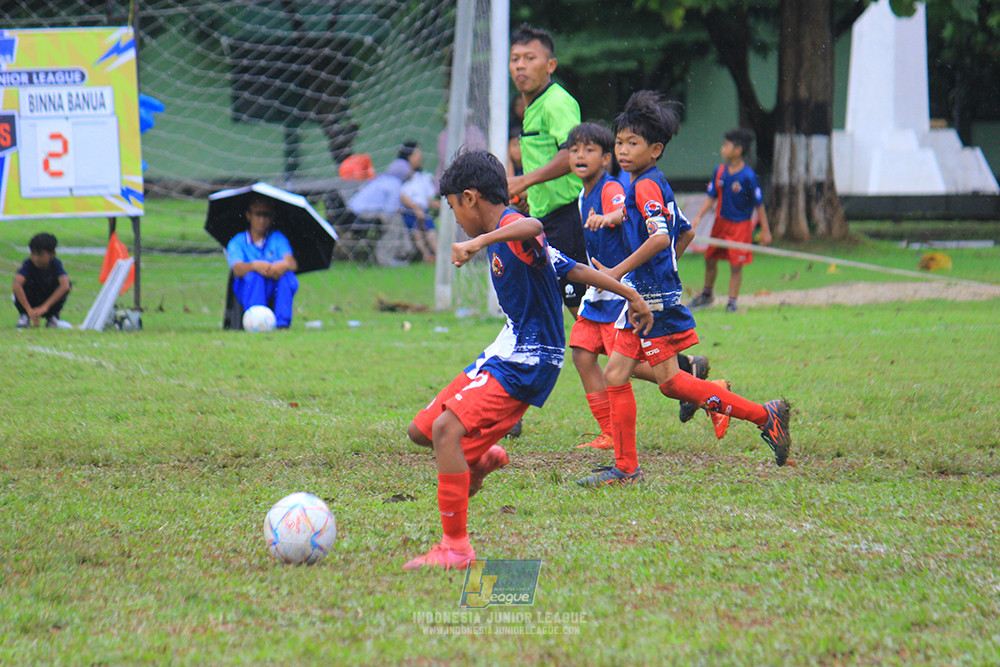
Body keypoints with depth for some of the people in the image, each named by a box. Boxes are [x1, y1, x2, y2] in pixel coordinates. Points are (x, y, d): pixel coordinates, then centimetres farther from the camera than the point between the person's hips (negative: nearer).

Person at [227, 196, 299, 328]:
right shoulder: (237, 242, 6)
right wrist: (255, 266, -37)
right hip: (247, 291, -1)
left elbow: (293, 263, -7)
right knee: (253, 275, -33)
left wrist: (284, 265, -34)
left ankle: (282, 323, -36)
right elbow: (237, 270, -14)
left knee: (287, 275, -29)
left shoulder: (278, 238, 11)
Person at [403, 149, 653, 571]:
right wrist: (628, 294, 30)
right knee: (421, 430, 12)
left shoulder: (513, 230, -16)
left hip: (527, 362, -10)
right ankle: (480, 456, 39)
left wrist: (481, 241, -59)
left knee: (446, 429, -25)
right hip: (506, 353, 10)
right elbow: (576, 270, 23)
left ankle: (456, 548, -24)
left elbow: (532, 227, -43)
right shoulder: (503, 241, 16)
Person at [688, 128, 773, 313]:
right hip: (721, 222, 6)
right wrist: (698, 217, -3)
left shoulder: (748, 176, -17)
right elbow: (711, 197, 7)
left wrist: (765, 230, -9)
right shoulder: (720, 171, -1)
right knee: (710, 259, 15)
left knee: (736, 265, -3)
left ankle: (732, 302, 8)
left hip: (740, 225, -6)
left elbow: (759, 204, -11)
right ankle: (707, 295, 36)